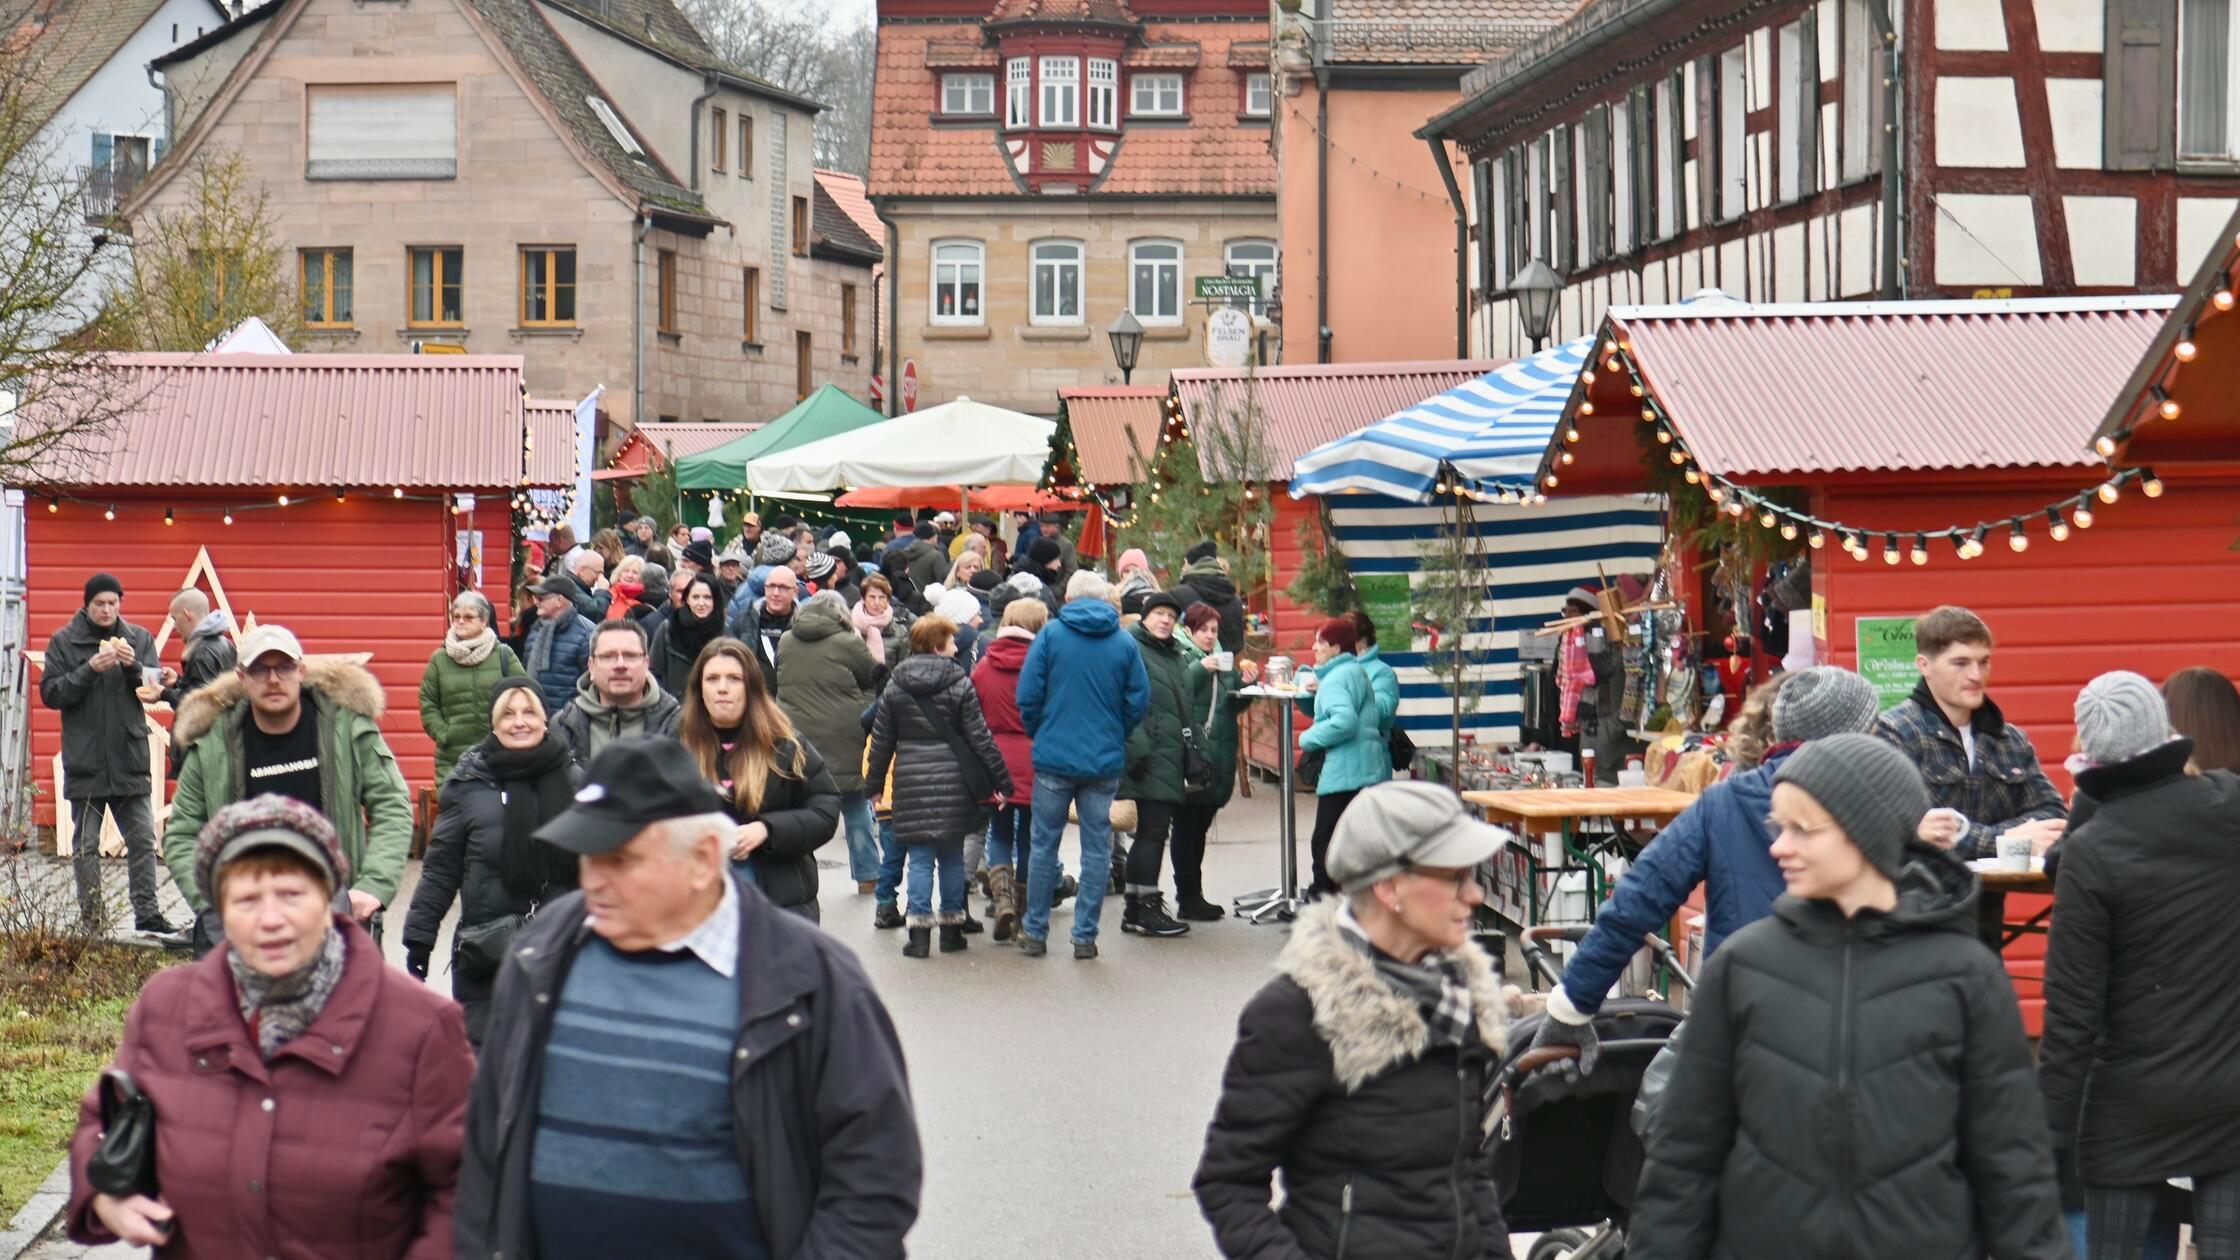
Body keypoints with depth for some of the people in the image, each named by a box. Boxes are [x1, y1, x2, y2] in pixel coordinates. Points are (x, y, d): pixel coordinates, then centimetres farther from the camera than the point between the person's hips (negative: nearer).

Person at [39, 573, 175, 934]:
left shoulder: (139, 638, 7)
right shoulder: (64, 641, 0)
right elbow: (50, 693, -6)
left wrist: (134, 666, -16)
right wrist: (90, 669, -18)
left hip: (130, 759, 2)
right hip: (85, 762, -2)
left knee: (142, 840, 4)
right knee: (86, 844, 3)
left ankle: (147, 913, 9)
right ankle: (91, 917, 10)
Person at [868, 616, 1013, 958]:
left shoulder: (895, 686, 4)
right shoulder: (960, 684, -5)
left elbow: (881, 740, 6)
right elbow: (980, 738, -6)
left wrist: (876, 784, 15)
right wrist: (1002, 781, -1)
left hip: (910, 782, 1)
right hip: (952, 781, -1)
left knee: (919, 858, 3)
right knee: (952, 856, 10)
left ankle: (919, 930, -2)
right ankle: (952, 928, 13)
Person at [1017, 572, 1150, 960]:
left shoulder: (1050, 634, -4)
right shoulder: (1124, 643, 0)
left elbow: (1028, 696, -6)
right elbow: (1139, 701, 0)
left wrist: (1041, 735, 10)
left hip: (1053, 757, -1)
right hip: (1105, 762, 1)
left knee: (1044, 845, 9)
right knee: (1096, 849, 8)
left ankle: (1035, 933, 13)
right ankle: (1085, 936, 9)